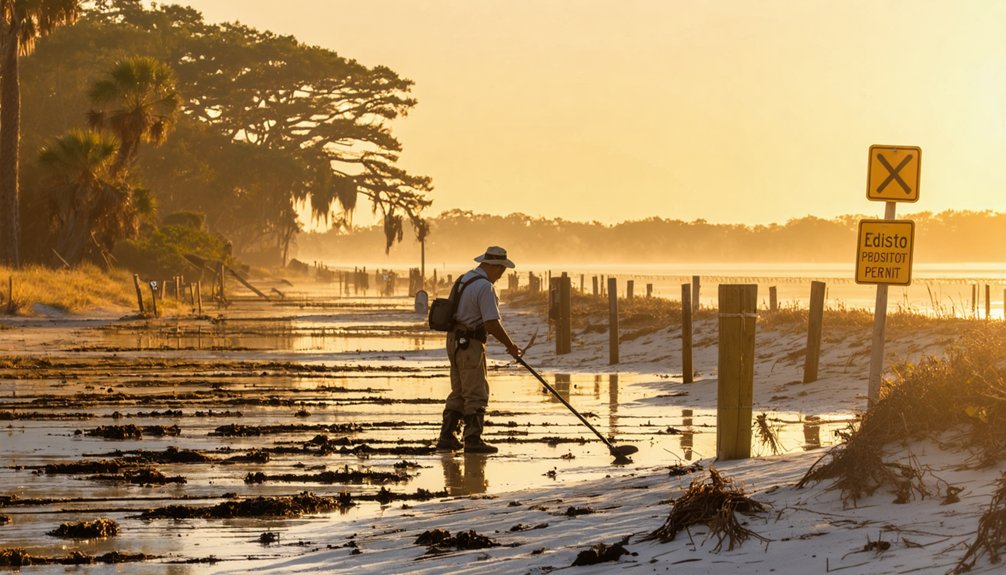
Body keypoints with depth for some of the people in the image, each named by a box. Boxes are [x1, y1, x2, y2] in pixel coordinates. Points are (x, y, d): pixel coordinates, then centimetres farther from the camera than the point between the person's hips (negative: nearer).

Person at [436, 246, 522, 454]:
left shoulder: (464, 279, 12)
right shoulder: (485, 287, -18)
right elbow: (493, 324, -21)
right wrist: (511, 346, -9)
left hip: (455, 340, 9)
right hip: (470, 343, -9)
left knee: (459, 392, 15)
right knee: (476, 394, -5)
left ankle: (446, 437, 16)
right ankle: (473, 440, -6)